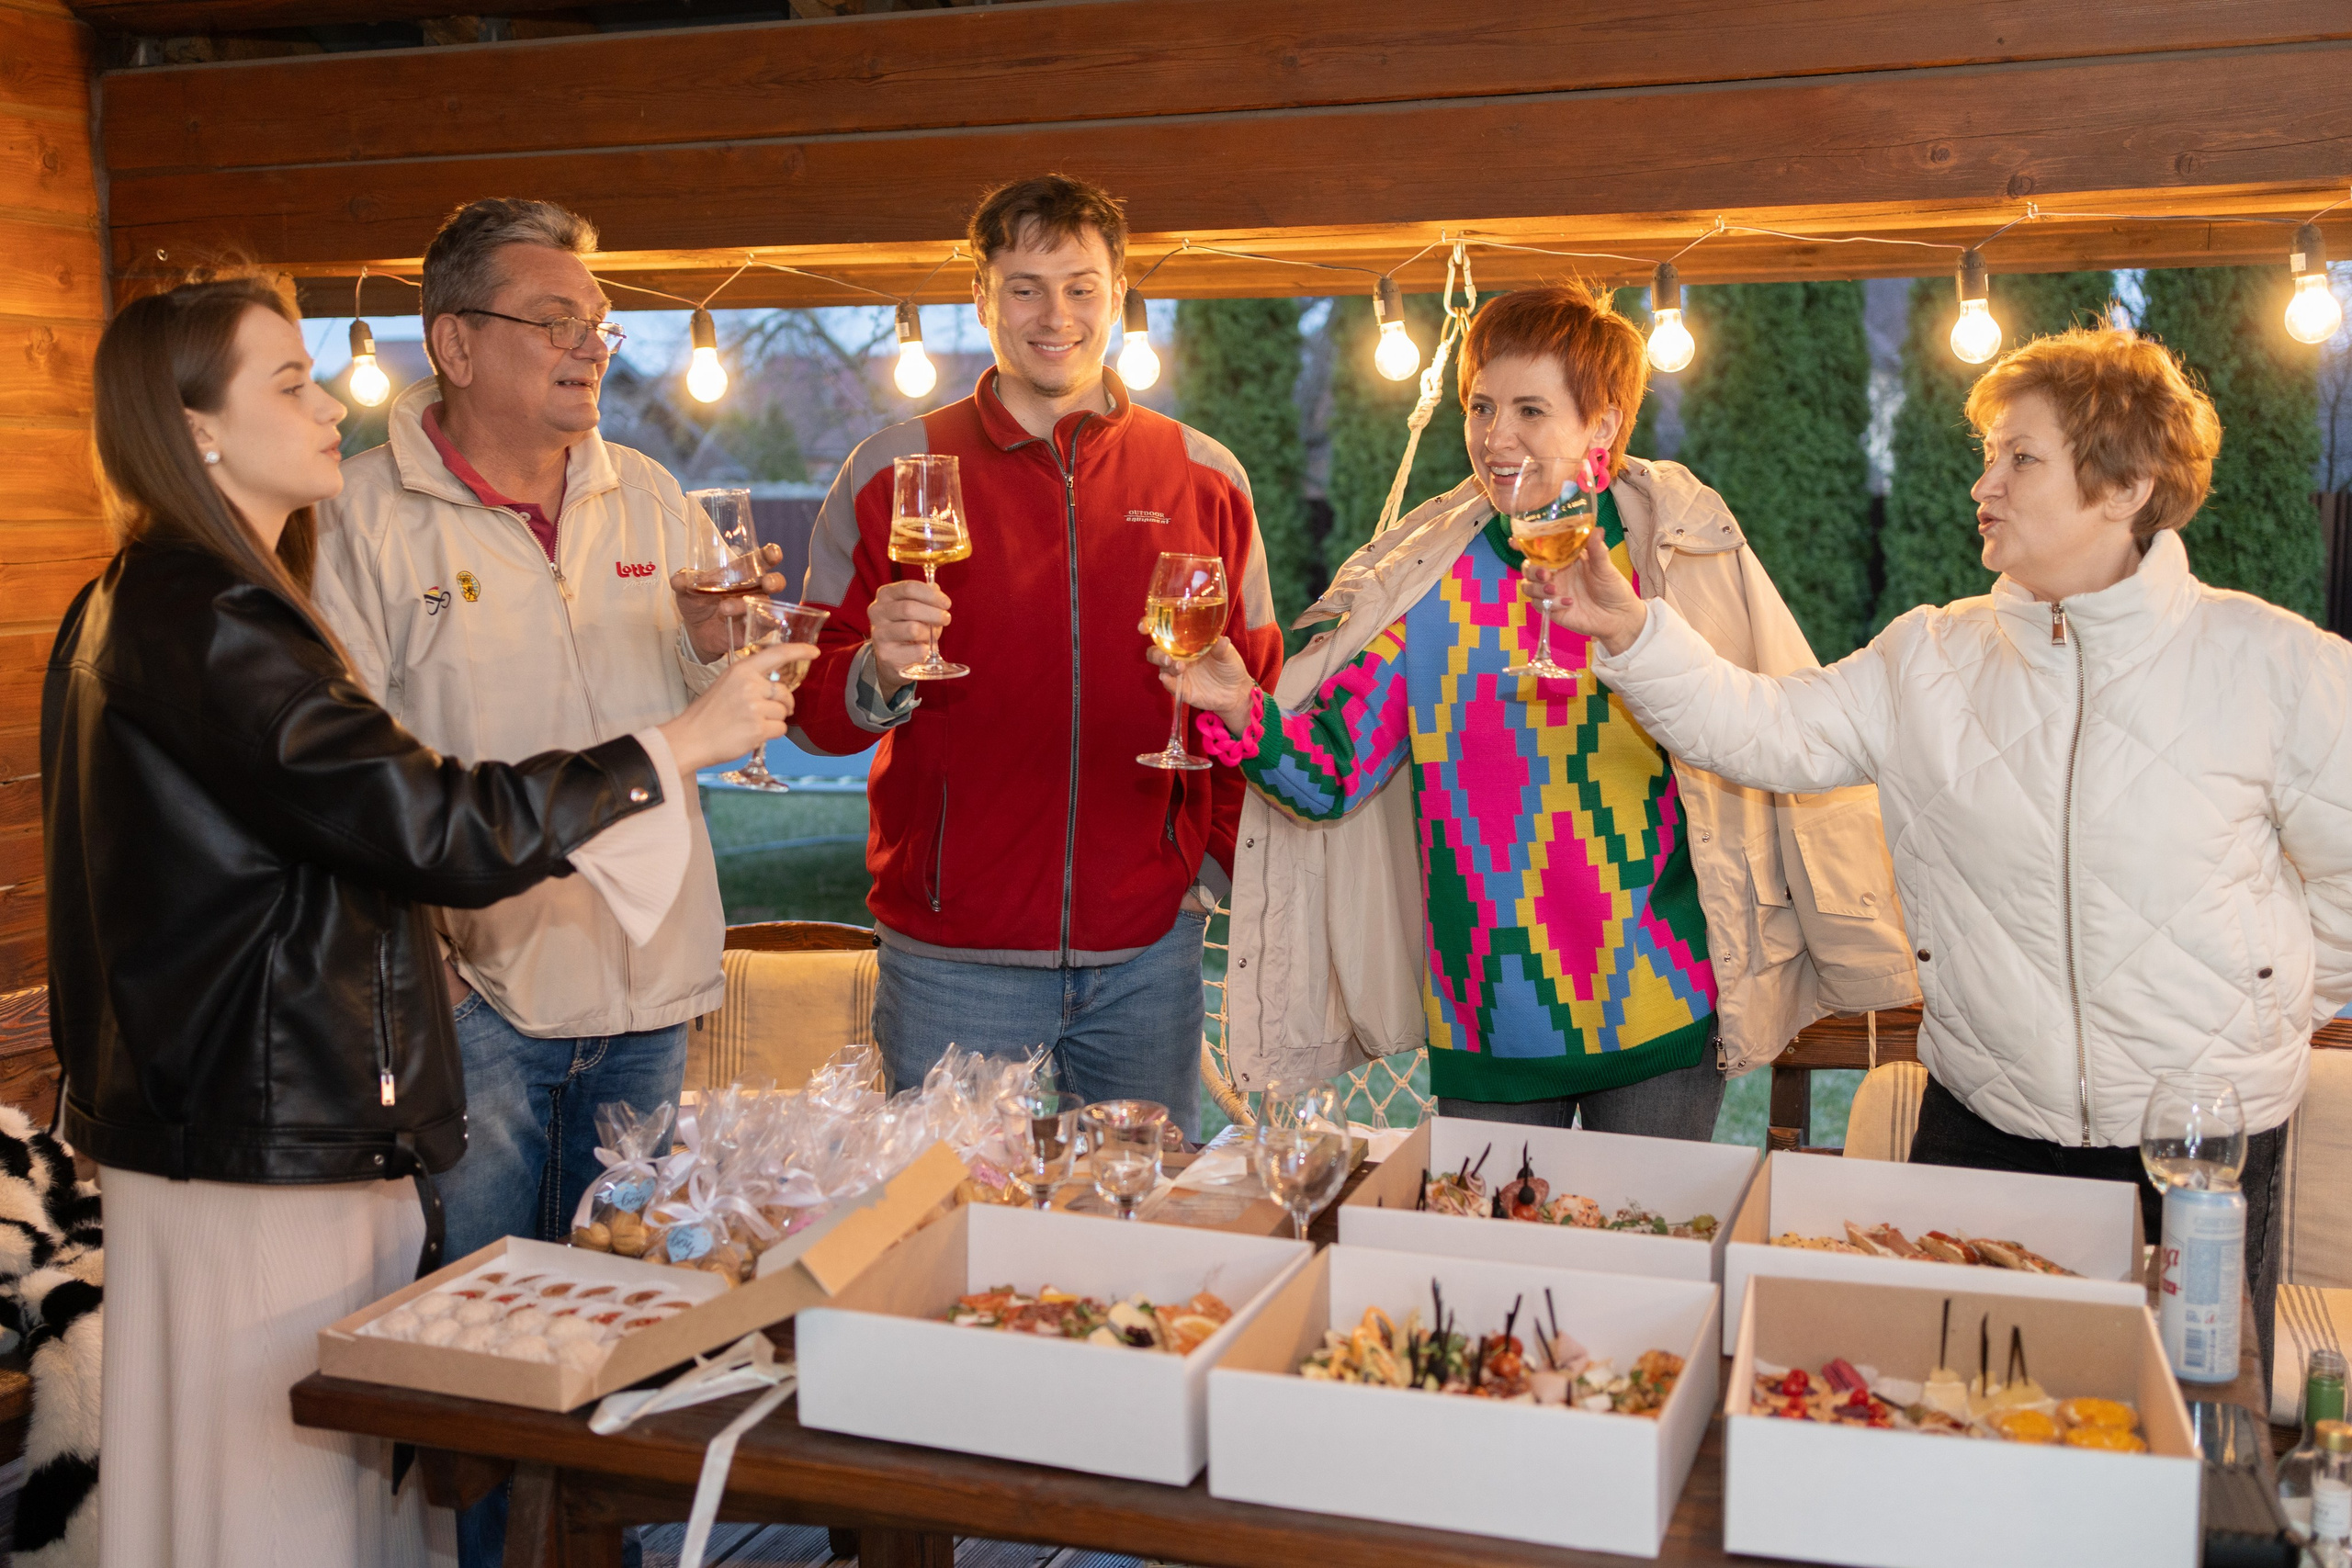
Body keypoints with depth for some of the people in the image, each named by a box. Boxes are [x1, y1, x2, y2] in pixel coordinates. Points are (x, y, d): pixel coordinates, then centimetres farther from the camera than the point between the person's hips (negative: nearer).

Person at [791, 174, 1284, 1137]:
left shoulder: (1204, 477, 5)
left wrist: (1217, 859, 1)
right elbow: (814, 712, 1)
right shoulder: (891, 472, 1)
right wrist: (880, 673, -20)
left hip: (1145, 956, 2)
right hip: (951, 959, -1)